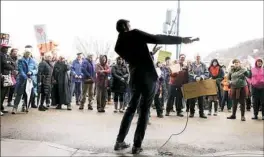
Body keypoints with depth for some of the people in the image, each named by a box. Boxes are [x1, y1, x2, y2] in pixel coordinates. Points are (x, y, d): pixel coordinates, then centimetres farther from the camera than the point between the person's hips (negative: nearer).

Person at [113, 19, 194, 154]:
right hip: (148, 76, -6)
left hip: (134, 78, 6)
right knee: (144, 110, 2)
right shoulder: (135, 34, -4)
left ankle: (119, 142, 16)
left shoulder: (118, 45, 12)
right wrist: (181, 39, -3)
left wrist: (149, 53, 26)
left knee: (131, 107, 16)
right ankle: (137, 145, 4)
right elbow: (157, 39, -9)